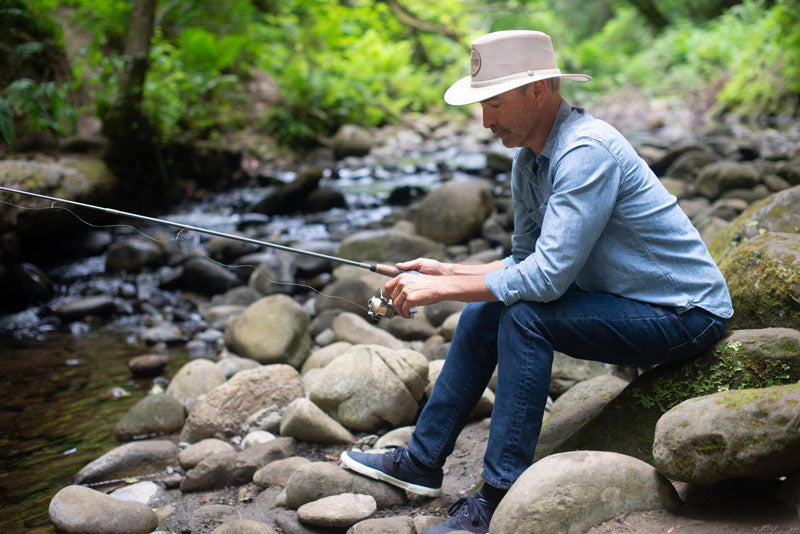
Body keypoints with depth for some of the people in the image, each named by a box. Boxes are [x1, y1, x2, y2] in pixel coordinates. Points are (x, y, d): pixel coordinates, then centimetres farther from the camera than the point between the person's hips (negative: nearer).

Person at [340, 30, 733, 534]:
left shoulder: (586, 150, -27)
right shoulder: (528, 162, 3)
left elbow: (547, 275, -31)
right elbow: (525, 262, 13)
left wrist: (438, 290, -23)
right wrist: (446, 272, 1)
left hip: (686, 313, -9)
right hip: (628, 301, 9)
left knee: (525, 316, -26)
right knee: (483, 312, 5)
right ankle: (422, 461, 16)